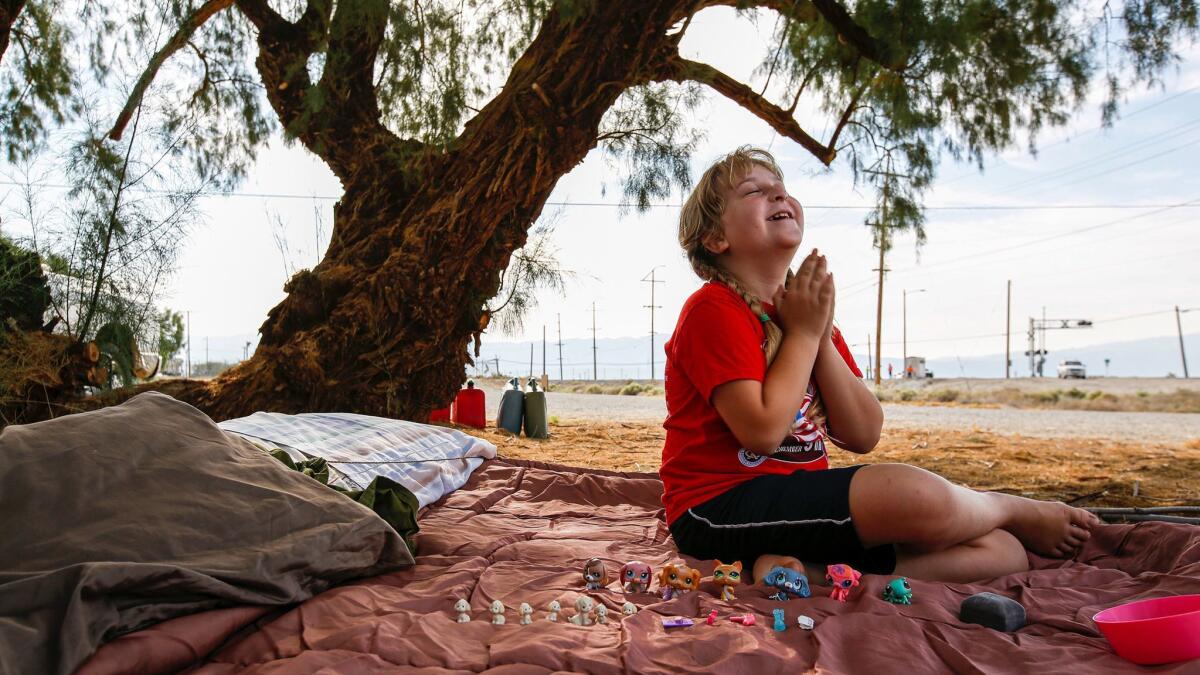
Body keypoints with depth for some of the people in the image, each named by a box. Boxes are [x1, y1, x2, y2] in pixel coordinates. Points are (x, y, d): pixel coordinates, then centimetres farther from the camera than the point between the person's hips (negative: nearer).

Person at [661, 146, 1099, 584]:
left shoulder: (808, 312, 12)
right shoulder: (713, 310, -11)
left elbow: (862, 436, 3)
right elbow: (763, 432, -23)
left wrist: (823, 335, -8)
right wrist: (803, 333, -12)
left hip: (805, 502, 8)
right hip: (721, 507, -8)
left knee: (1003, 552, -3)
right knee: (917, 494, -28)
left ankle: (812, 572, -16)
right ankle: (1016, 510, 8)